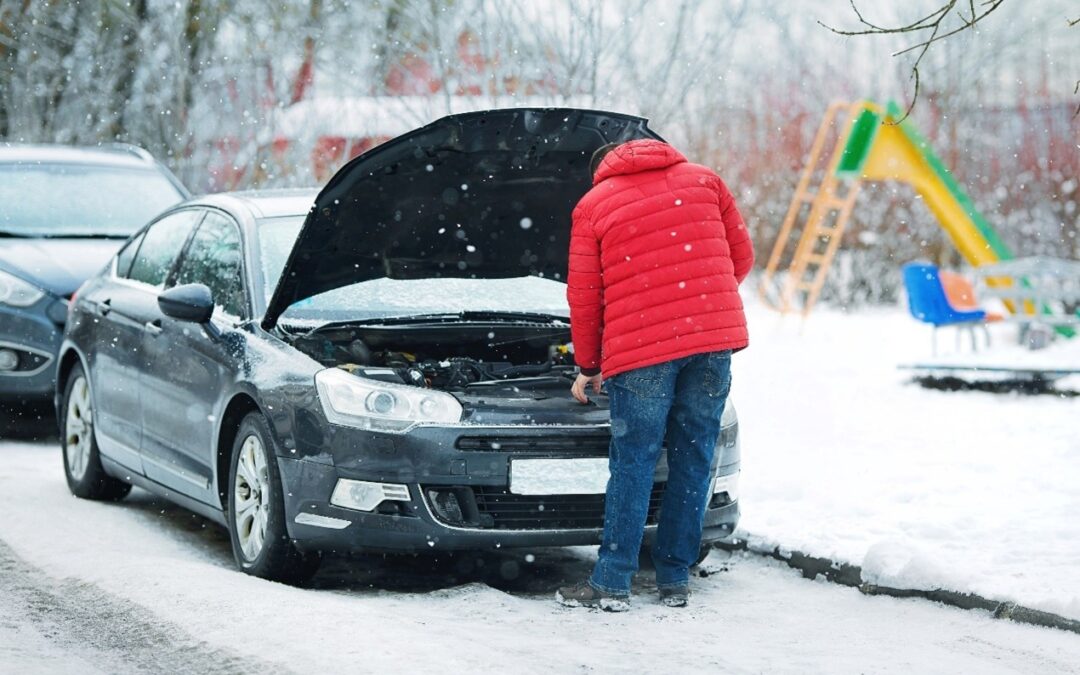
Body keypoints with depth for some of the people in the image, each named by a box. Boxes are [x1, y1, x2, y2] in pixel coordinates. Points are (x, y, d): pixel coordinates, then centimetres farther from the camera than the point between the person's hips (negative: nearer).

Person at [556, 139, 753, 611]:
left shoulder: (591, 206, 9)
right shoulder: (703, 180, 15)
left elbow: (583, 296, 9)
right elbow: (741, 256, 16)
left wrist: (587, 366, 20)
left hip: (640, 347, -2)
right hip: (716, 338, 3)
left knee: (633, 464, 2)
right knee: (694, 459, 8)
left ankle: (612, 583, 3)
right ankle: (675, 578, 12)